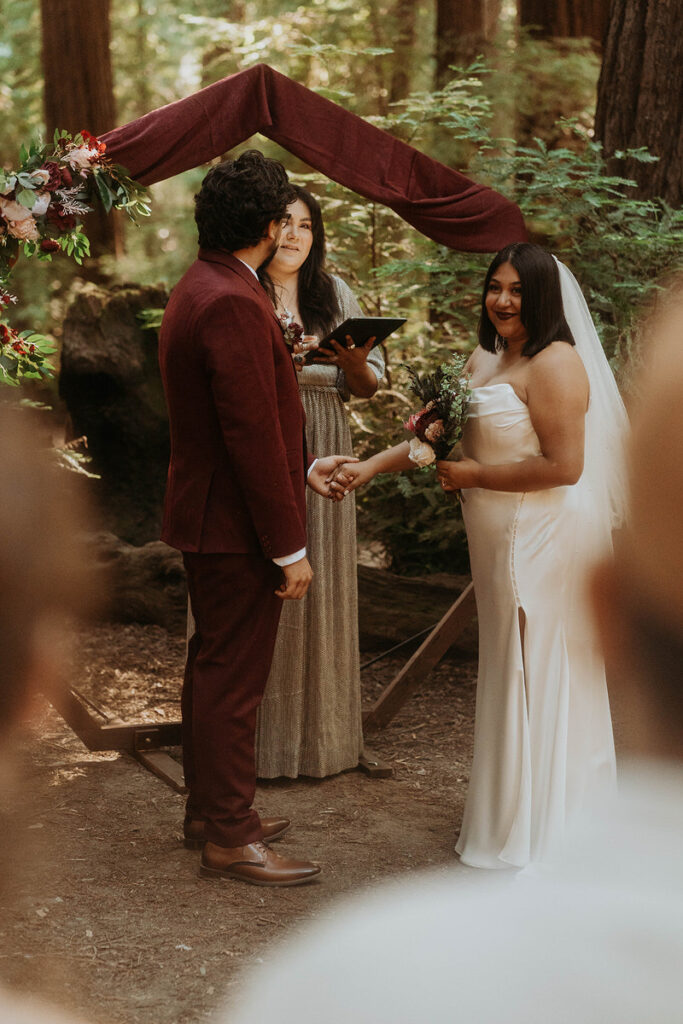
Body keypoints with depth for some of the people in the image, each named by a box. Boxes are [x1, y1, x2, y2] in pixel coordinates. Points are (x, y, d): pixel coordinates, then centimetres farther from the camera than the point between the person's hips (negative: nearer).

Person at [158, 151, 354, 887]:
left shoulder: (197, 290, 10)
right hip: (237, 527, -11)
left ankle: (209, 809, 32)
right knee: (234, 680, -1)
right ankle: (229, 838, 10)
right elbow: (252, 434, -24)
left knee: (213, 667, 19)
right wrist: (289, 547, -20)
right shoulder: (233, 304, -23)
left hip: (208, 520, 11)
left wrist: (302, 468, 21)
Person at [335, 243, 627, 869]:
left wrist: (471, 476, -16)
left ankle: (536, 834, 12)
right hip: (504, 541, 9)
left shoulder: (554, 364, -16)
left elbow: (564, 466, -22)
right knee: (512, 675, 16)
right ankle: (516, 812, 28)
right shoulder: (486, 360, 13)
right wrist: (370, 466, 3)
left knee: (535, 679, 0)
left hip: (543, 541, -9)